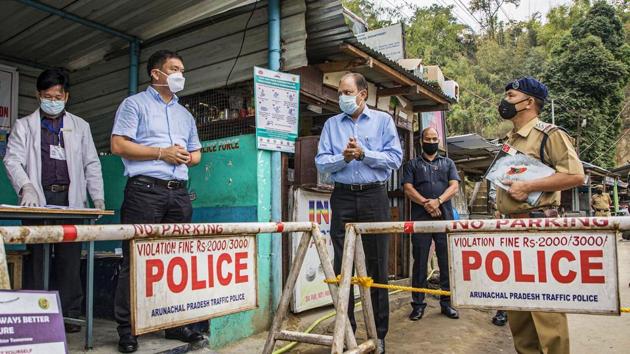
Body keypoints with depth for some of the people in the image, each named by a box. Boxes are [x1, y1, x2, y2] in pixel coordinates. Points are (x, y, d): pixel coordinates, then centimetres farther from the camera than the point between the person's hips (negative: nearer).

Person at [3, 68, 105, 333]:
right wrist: (26, 187, -17)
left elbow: (91, 164, 13)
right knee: (36, 257, -1)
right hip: (39, 199, -1)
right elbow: (13, 160, 1)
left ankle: (69, 316, 5)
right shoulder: (24, 125, 12)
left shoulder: (80, 126, 16)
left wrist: (97, 196, 3)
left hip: (71, 200, 1)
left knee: (70, 259, 0)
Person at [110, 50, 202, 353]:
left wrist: (186, 157, 2)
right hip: (145, 190, -6)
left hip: (179, 194, 6)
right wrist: (161, 152, -10)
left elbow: (196, 154, 25)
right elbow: (118, 145, -5)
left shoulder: (185, 115, 23)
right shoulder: (135, 104, 6)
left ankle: (175, 323, 17)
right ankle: (126, 329, 6)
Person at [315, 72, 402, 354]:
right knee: (342, 266, 4)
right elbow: (321, 162, 4)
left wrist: (364, 154, -13)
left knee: (376, 266, 3)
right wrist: (343, 157, -13)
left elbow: (395, 158, -3)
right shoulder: (331, 124, 13)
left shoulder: (383, 120, 7)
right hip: (343, 198, 2)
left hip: (374, 197, -2)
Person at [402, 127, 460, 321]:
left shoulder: (448, 163, 19)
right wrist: (426, 203, -12)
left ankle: (446, 302, 11)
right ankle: (418, 303, 5)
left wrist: (438, 201, -13)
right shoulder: (412, 164, 15)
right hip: (420, 218, -1)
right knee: (420, 261, 0)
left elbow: (454, 187, 5)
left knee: (447, 261, 2)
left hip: (445, 217, 1)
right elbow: (408, 189, 2)